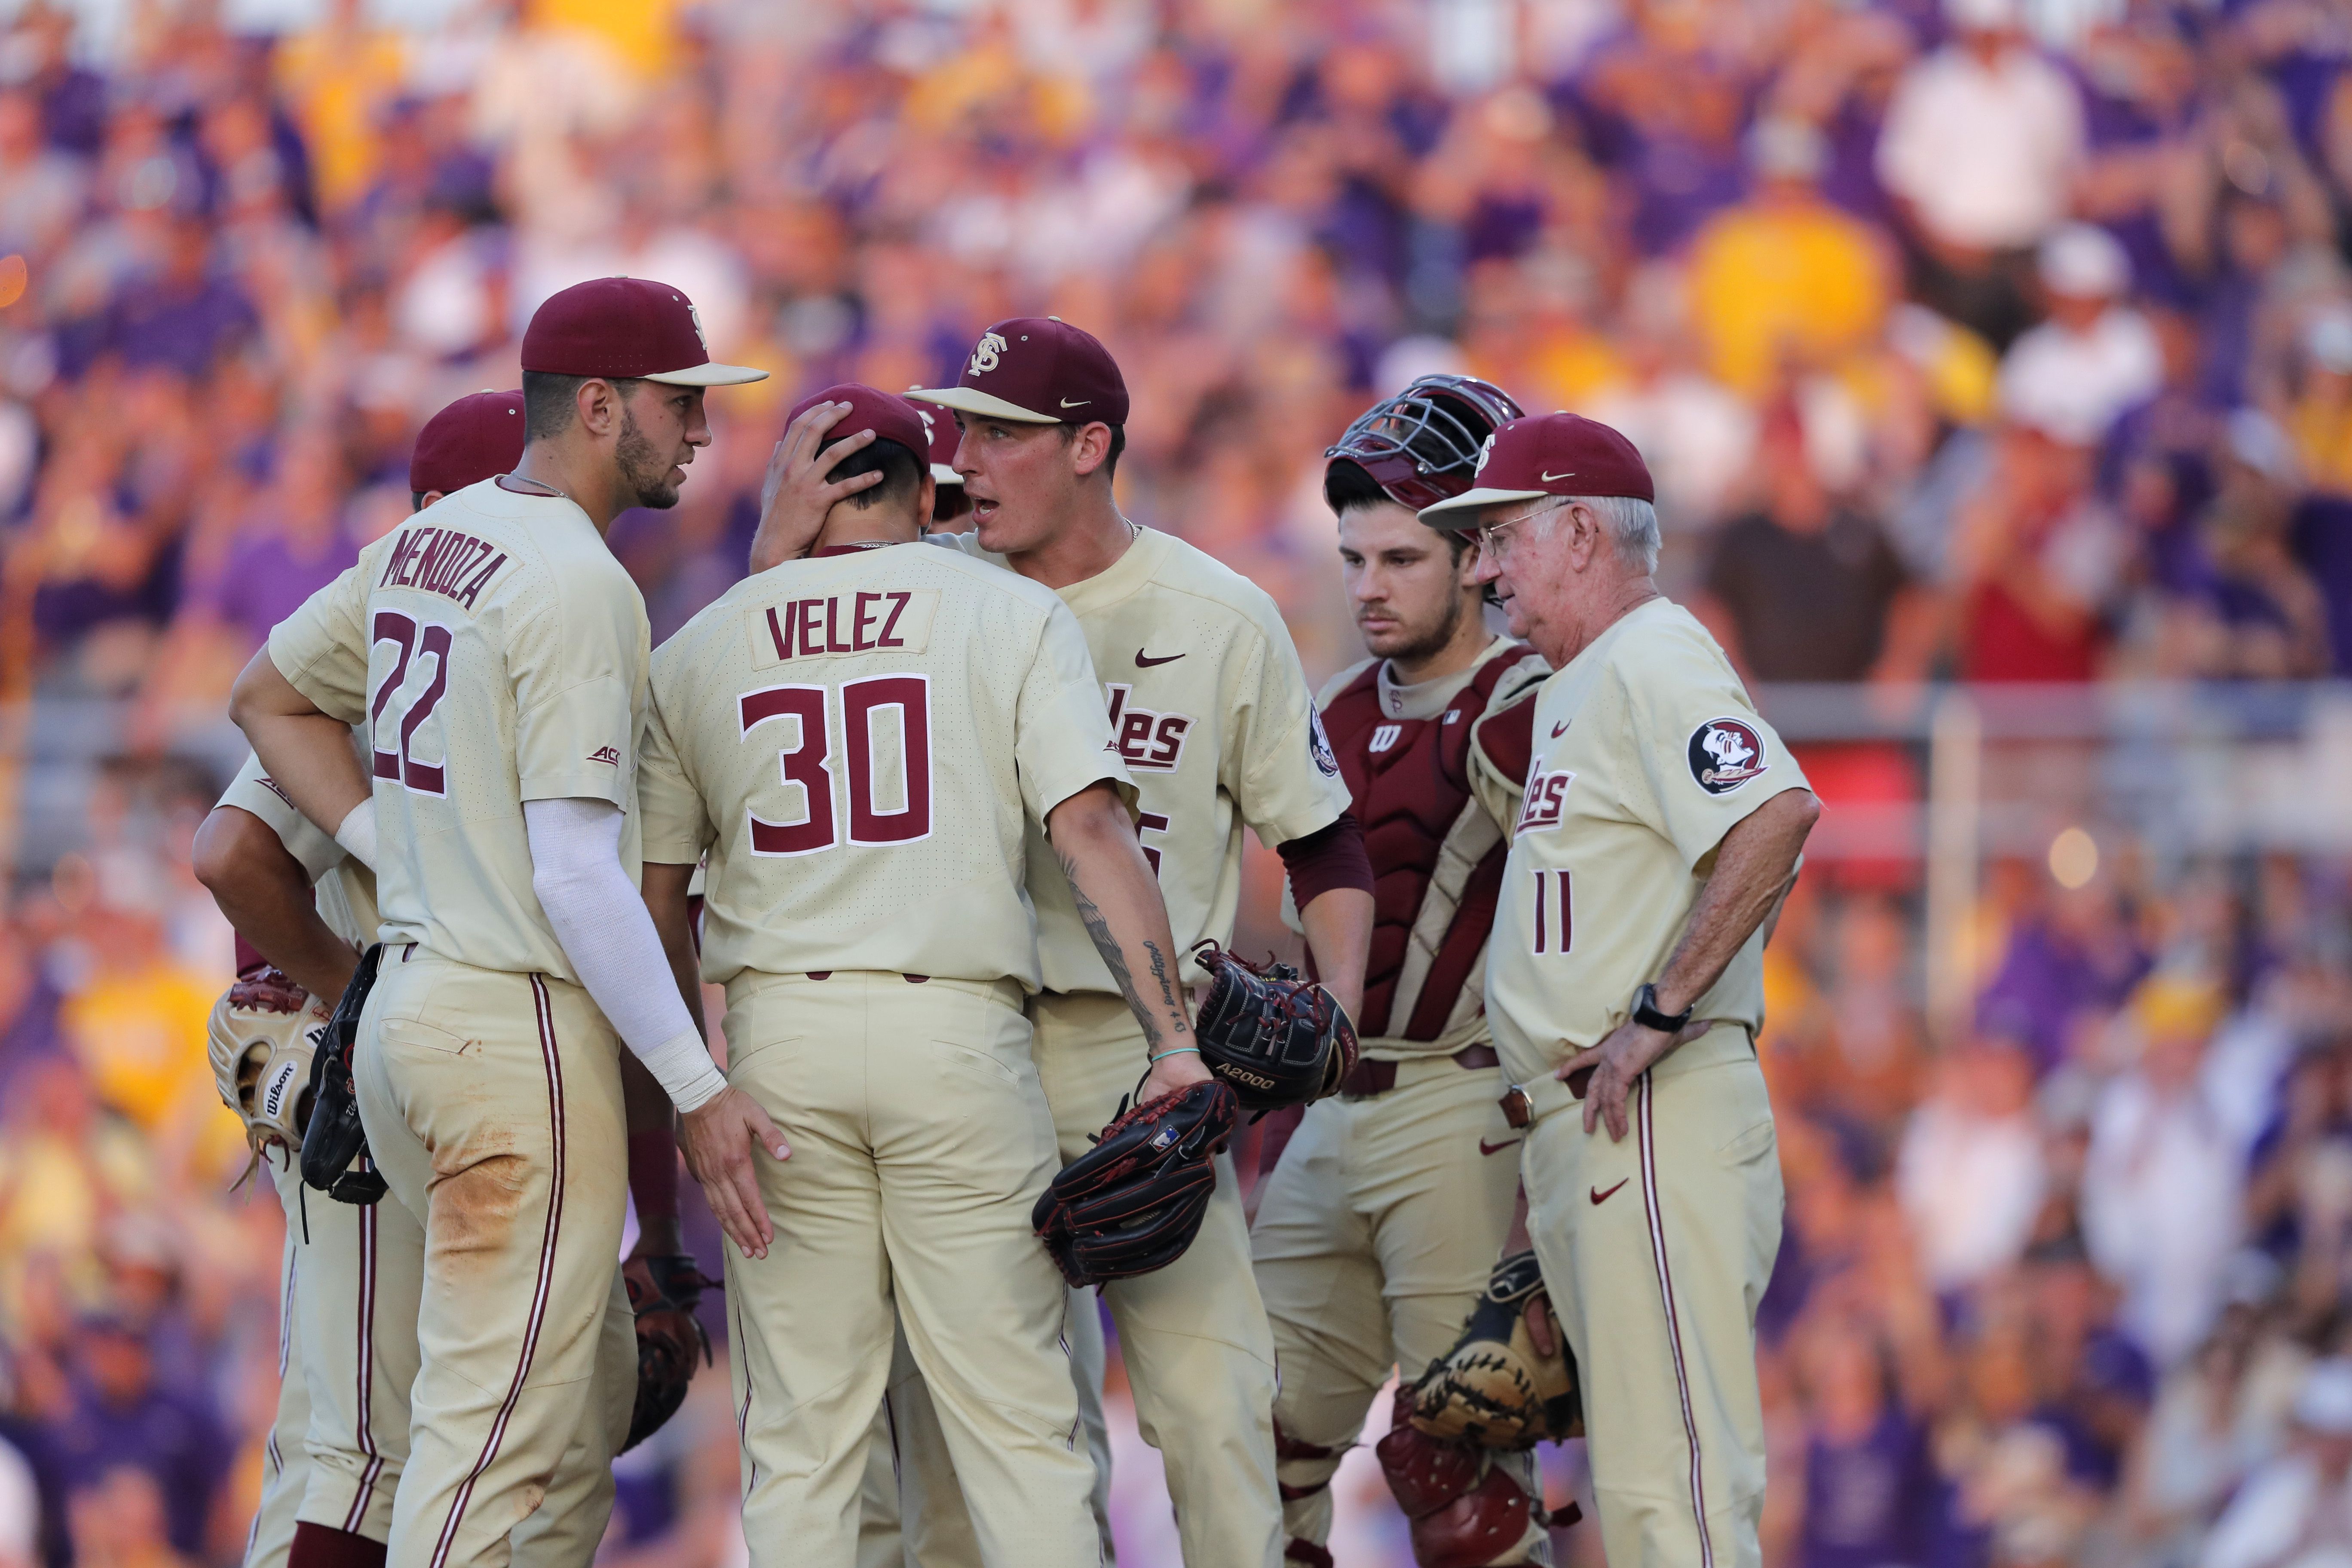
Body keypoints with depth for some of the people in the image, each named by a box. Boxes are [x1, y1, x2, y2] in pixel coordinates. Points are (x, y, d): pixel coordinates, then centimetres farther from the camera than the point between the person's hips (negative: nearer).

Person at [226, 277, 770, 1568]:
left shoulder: (423, 544, 12)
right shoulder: (577, 584, -16)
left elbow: (267, 697, 25)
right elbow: (576, 872, -21)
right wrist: (699, 1087, -19)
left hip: (407, 1006, 10)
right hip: (523, 1025, -10)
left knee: (588, 1404, 18)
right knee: (493, 1435, -9)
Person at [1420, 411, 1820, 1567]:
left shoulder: (1653, 660, -10)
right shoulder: (1571, 688, 22)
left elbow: (1778, 816, -26)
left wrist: (1658, 1014, -24)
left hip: (1657, 1122, -11)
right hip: (1581, 1129, 11)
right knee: (1631, 1475, 11)